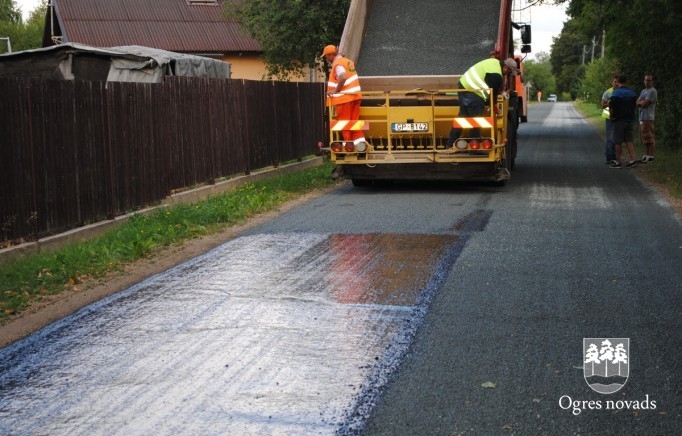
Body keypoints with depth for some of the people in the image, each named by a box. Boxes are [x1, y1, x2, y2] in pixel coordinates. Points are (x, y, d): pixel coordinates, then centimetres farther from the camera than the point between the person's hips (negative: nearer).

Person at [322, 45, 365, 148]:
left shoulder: (338, 63, -12)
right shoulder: (348, 61, 15)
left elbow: (343, 78, -27)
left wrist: (335, 90, -18)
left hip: (344, 97, -8)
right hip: (355, 95, 8)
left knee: (344, 121, 0)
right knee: (354, 120, 9)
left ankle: (348, 142, 2)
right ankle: (359, 139, 3)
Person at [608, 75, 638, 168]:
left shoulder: (616, 93, -12)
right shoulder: (632, 92, 7)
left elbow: (611, 107, -13)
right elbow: (635, 105, 13)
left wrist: (612, 116, 2)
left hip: (619, 120, -6)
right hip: (629, 119, 6)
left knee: (618, 142, 0)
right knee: (629, 140, 8)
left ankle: (618, 162, 4)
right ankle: (632, 160, 0)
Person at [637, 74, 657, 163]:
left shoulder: (652, 91, -7)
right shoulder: (643, 91, 21)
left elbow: (645, 104, -14)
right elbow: (637, 103, 13)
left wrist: (640, 102, 6)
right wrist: (643, 102, -6)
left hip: (648, 118, -9)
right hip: (642, 118, 9)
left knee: (649, 138, -9)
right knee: (644, 138, 12)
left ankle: (651, 157, -10)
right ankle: (646, 156, 18)